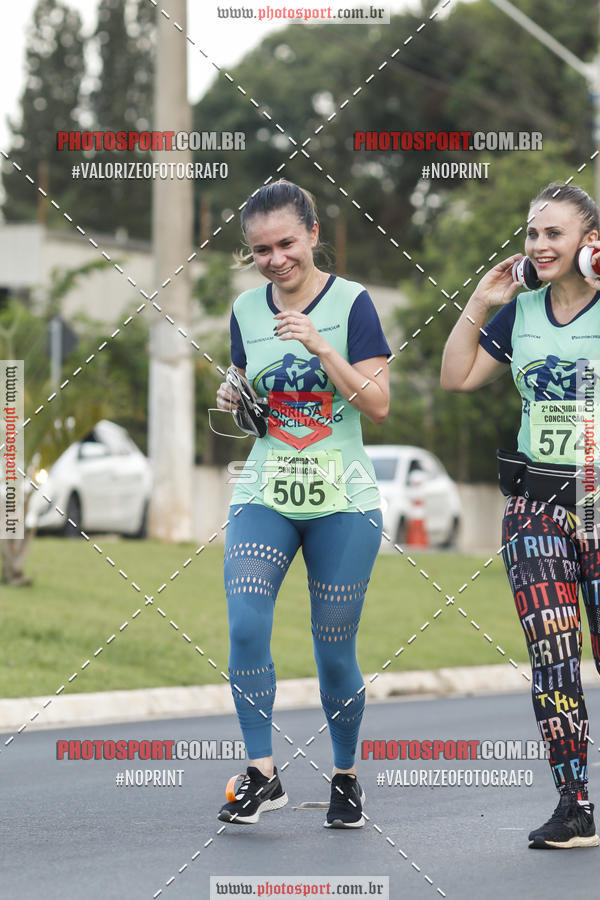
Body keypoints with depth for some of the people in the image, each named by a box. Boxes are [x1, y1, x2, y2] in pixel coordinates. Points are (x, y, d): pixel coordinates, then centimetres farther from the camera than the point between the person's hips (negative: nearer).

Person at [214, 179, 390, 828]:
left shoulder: (350, 302, -5)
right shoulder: (246, 310, 8)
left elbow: (378, 405, -11)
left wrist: (320, 346, -21)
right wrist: (231, 399, -2)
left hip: (342, 502, -3)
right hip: (263, 498, 3)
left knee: (334, 651, 3)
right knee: (245, 629, -17)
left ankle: (345, 776, 22)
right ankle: (262, 774, -9)